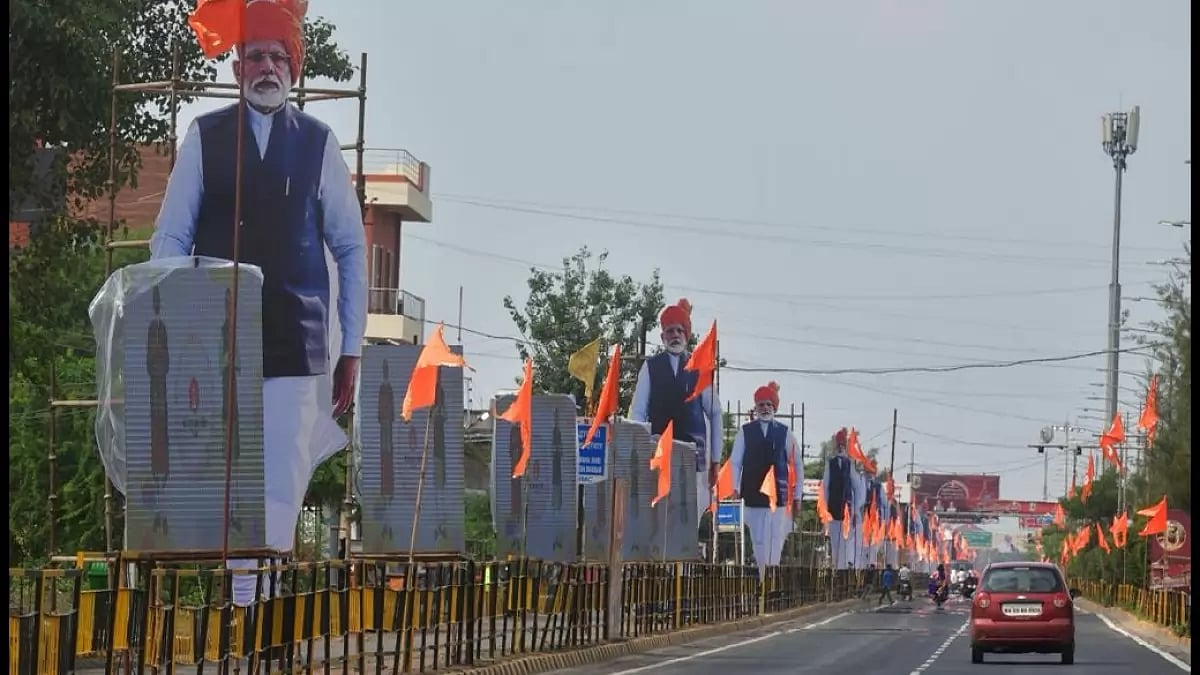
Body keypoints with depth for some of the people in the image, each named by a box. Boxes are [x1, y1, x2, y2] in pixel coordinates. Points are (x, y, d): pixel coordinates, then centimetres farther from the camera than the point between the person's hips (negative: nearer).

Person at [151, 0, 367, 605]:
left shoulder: (318, 144, 8)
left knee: (279, 491, -8)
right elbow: (170, 238, 7)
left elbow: (351, 250, 10)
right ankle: (233, 603, 9)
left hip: (295, 345, 0)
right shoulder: (204, 137, 8)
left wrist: (351, 349, 5)